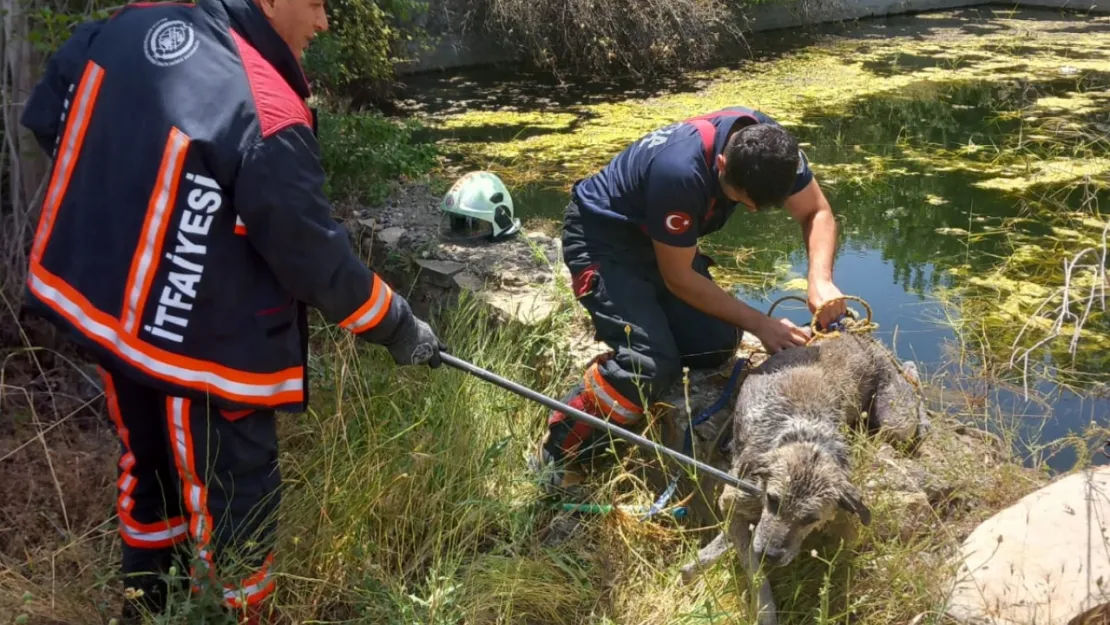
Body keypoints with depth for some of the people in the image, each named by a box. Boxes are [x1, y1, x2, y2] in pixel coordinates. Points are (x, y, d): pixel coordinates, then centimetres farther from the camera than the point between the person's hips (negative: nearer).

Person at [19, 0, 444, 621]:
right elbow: (315, 257, -19)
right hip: (199, 345, -8)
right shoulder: (266, 115, -28)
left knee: (149, 463, 27)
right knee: (235, 499, 10)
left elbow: (47, 117, 9)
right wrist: (399, 326, -5)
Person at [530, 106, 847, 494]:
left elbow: (817, 212, -4)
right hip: (602, 240, -7)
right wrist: (760, 324, -23)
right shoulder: (680, 171, -38)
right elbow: (678, 278, -26)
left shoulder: (771, 147, -18)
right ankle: (556, 455, -9)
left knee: (717, 344, -7)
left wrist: (821, 281, -23)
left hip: (659, 240, 8)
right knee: (653, 362, -24)